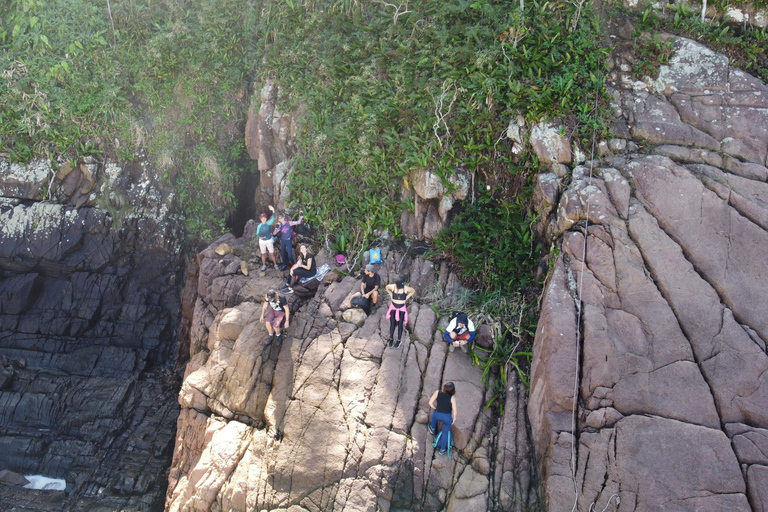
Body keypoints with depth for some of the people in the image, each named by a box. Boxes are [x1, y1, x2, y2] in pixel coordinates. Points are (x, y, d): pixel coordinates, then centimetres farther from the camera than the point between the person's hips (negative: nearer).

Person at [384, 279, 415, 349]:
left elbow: (413, 291, -3)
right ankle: (391, 338, 28)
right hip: (393, 307, 1)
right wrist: (391, 294, -2)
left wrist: (407, 297, -8)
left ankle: (399, 340, 26)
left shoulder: (406, 288, -23)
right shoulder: (392, 287, -20)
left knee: (400, 325, 7)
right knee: (392, 324, 7)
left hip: (402, 309, -1)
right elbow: (387, 287, 4)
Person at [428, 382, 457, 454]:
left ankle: (432, 428, 60)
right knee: (445, 432, 26)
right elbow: (454, 410, -24)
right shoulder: (452, 397, -28)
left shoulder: (437, 392, -22)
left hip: (438, 415, 2)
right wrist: (454, 418, -2)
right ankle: (442, 449, 43)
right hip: (447, 417, -2)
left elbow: (430, 402, -14)